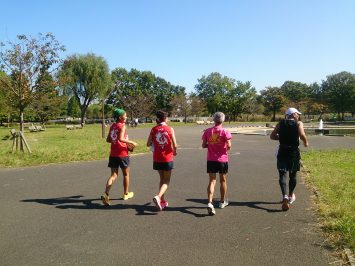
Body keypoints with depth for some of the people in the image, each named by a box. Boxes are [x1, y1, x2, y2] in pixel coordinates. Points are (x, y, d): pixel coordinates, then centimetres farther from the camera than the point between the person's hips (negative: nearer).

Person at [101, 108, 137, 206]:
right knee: (126, 174, 14)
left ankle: (106, 194, -14)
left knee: (114, 175, 5)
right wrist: (131, 142, -14)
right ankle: (126, 194, 28)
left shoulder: (112, 126, 10)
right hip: (122, 154, -6)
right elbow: (121, 138, -25)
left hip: (113, 154, 6)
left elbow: (108, 140, 14)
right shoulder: (122, 126, -12)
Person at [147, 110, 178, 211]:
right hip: (167, 158, -3)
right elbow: (174, 145, -11)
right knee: (166, 181, 6)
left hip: (157, 158, 3)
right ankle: (158, 197, -18)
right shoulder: (170, 129, -7)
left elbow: (148, 144, -1)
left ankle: (162, 201, 21)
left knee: (162, 179, 19)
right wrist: (174, 152, 9)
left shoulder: (154, 129, 0)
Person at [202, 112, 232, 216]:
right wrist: (227, 147, 6)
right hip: (222, 160, -2)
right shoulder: (225, 132, -10)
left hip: (211, 160, 2)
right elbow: (229, 146, -16)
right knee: (223, 180, 16)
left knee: (212, 181, 2)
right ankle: (223, 202, 31)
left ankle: (210, 203, -16)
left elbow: (203, 145, 2)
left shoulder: (207, 131, 0)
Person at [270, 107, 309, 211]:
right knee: (293, 175, 16)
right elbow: (302, 135, -17)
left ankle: (285, 196, -24)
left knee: (282, 174, -4)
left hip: (282, 151, 1)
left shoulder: (281, 123, 8)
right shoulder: (298, 123, -1)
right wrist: (305, 142, 2)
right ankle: (290, 196, 32)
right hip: (294, 152, -1)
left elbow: (272, 136, 5)